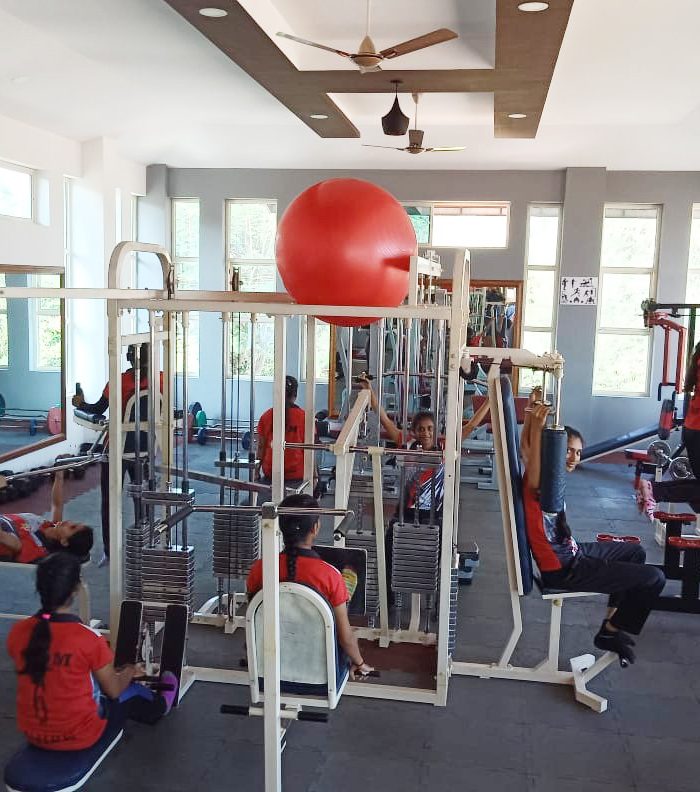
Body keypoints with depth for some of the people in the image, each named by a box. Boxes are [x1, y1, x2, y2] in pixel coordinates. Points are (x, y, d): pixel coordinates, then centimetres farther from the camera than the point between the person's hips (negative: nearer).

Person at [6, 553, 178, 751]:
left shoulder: (17, 632, -12)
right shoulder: (88, 638, -26)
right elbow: (114, 690, -11)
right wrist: (130, 672, 13)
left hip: (33, 734, 5)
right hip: (79, 736, -5)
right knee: (133, 692, 23)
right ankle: (159, 707, 57)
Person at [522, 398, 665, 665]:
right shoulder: (538, 481, -26)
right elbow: (532, 481, -50)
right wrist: (536, 427, -57)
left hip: (571, 552, 10)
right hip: (563, 570, -10)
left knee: (635, 552, 29)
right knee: (654, 578, -8)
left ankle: (612, 620, 34)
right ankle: (610, 633, 13)